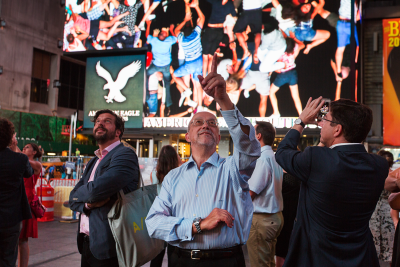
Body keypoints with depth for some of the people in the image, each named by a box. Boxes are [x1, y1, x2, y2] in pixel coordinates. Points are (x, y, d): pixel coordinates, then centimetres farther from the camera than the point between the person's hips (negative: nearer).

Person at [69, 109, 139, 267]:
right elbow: (73, 199, 12)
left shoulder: (125, 155, -12)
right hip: (87, 242, 8)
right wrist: (87, 203, -12)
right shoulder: (93, 162, 17)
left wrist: (79, 193, -3)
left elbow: (98, 189, -25)